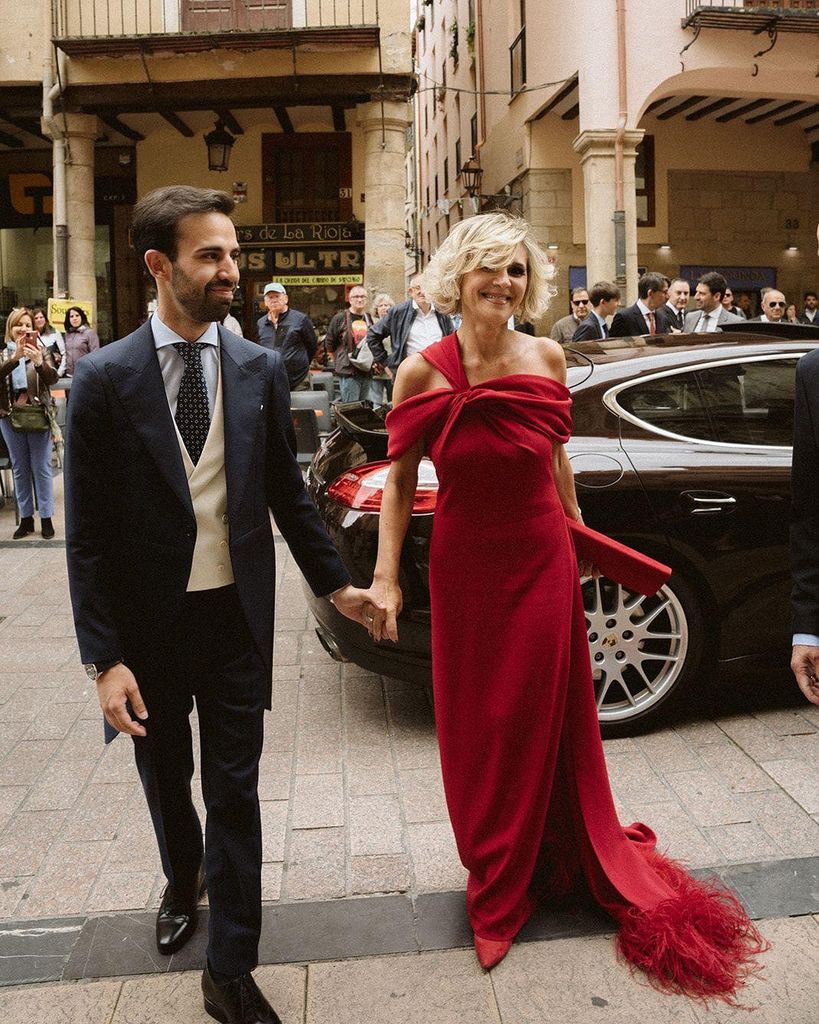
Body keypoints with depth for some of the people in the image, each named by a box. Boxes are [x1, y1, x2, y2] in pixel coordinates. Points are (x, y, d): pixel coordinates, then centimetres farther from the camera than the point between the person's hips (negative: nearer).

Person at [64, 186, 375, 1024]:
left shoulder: (261, 369, -1)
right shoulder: (105, 378, -10)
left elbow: (287, 494, 9)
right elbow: (87, 534, -9)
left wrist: (334, 583, 10)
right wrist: (104, 658, -12)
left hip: (238, 614, 1)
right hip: (150, 620, -1)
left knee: (235, 791, 7)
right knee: (166, 780, 21)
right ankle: (183, 881, 52)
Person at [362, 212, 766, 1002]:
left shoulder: (545, 358, -3)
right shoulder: (422, 373, -9)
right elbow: (399, 480, -5)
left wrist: (574, 531, 16)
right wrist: (385, 578, -9)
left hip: (542, 562, 1)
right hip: (464, 570, -1)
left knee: (546, 720, 13)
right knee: (477, 728, 11)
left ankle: (553, 861, 38)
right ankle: (494, 874, 34)